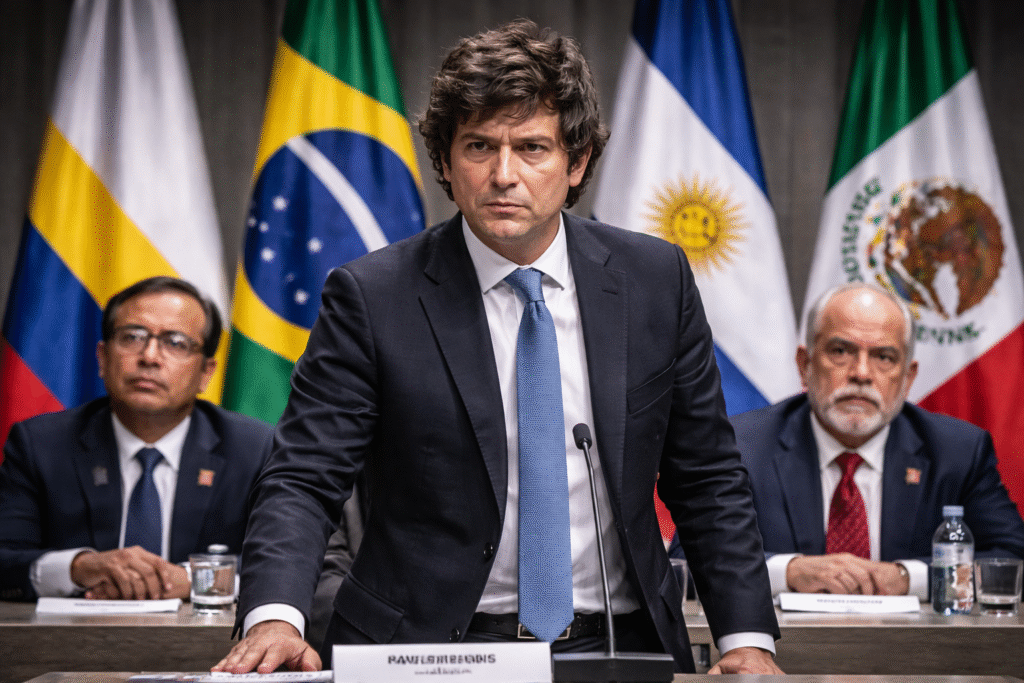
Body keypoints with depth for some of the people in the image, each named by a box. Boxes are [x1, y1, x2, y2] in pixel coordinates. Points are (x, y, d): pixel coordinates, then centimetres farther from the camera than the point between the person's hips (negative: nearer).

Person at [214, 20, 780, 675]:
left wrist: (747, 638, 1)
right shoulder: (372, 297, -2)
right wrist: (273, 618, -23)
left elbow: (709, 480, 12)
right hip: (428, 650, -2)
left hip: (613, 648, 2)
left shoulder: (657, 279, 6)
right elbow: (303, 479, -5)